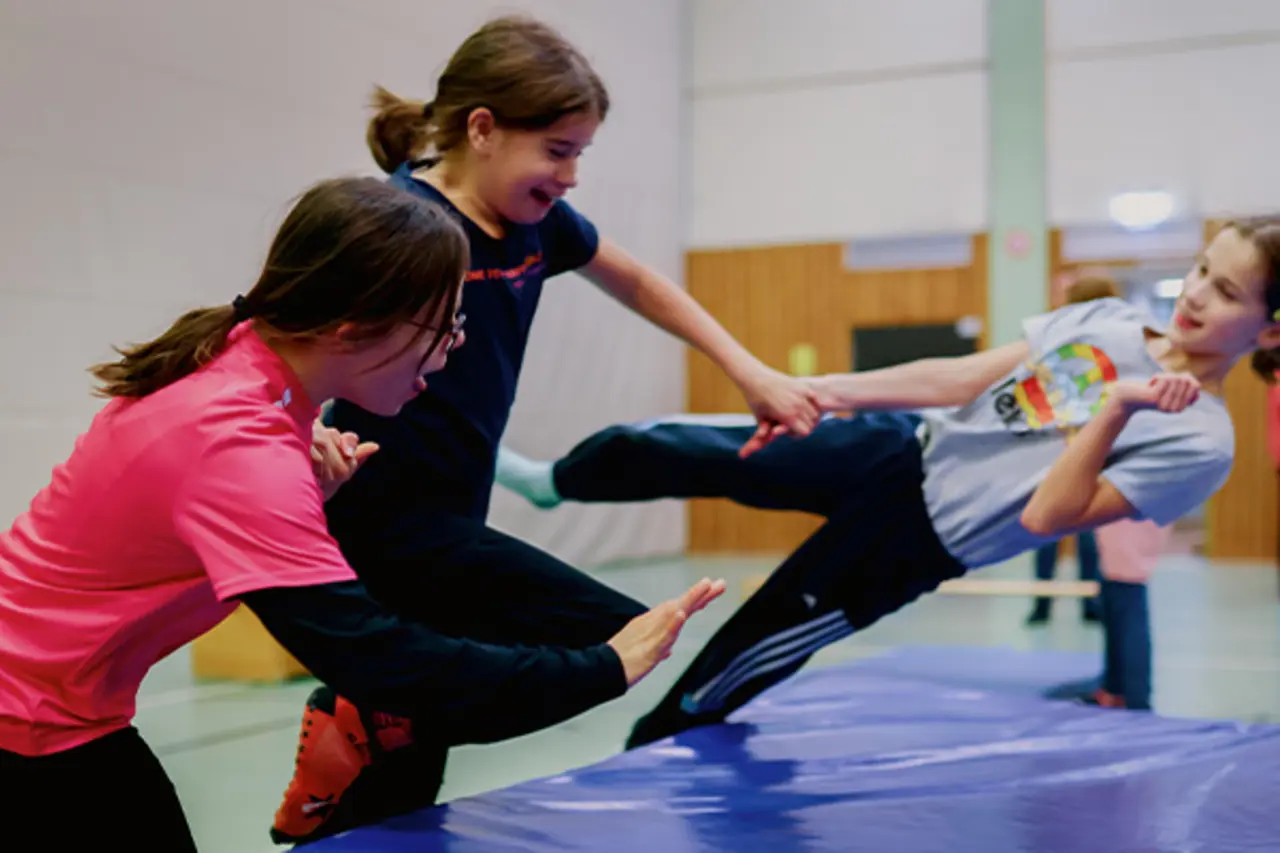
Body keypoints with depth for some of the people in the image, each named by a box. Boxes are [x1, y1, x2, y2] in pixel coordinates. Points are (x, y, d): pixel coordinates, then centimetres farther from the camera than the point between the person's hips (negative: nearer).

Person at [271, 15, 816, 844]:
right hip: (390, 530, -8)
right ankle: (378, 719, -3)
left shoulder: (537, 221, 5)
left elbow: (636, 280, 22)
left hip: (447, 524, 8)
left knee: (396, 801, 13)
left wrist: (753, 374, 15)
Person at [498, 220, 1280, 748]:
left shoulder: (1200, 442, -15)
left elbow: (1046, 517, -20)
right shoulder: (1105, 320, 0)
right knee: (679, 450, 5)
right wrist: (826, 390, -4)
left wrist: (1119, 407, -28)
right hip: (898, 448, 5)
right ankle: (553, 482, 35)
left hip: (918, 537, -4)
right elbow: (958, 378, 1)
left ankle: (647, 755, 34)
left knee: (734, 666, 4)